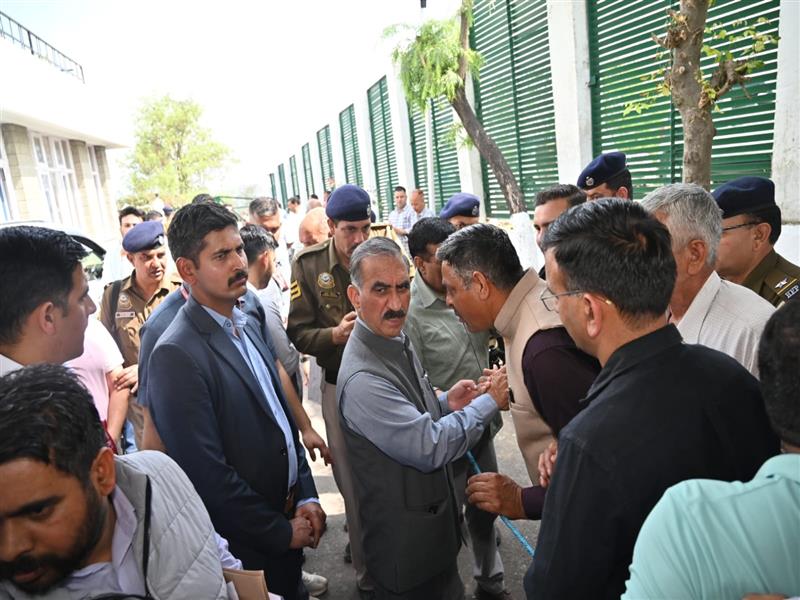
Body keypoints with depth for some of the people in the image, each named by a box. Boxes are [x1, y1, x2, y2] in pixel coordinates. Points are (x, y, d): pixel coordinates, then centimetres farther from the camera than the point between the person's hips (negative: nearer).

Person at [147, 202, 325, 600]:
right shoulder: (176, 356, -23)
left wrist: (307, 497, 1)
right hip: (245, 545, -7)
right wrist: (281, 531, -13)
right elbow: (208, 474, -23)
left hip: (287, 517, 7)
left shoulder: (246, 326, 3)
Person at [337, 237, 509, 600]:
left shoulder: (397, 341, -1)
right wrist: (489, 403, -19)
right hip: (406, 539, -8)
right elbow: (429, 447, -29)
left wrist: (445, 404, -7)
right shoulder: (362, 379, -30)